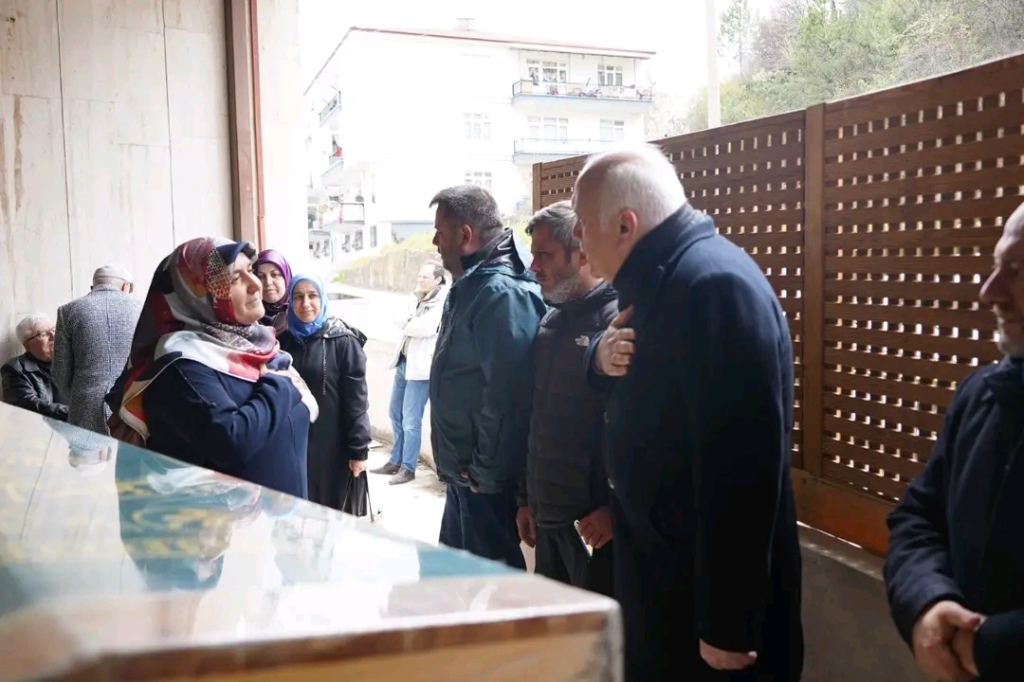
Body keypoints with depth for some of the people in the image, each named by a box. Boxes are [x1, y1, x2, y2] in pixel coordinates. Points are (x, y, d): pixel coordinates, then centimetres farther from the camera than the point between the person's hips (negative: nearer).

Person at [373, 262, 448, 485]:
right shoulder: (421, 300, 17)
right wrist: (409, 326, -5)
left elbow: (426, 327, -23)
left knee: (410, 420, -4)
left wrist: (406, 326, -5)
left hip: (419, 367, -9)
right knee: (396, 414, 15)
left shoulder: (443, 302, -11)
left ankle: (408, 467, 8)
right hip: (404, 362, 9)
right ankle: (396, 461, 27)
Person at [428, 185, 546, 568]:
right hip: (464, 469, 10)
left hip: (483, 477, -10)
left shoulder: (501, 292, -22)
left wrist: (486, 474, -19)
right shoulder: (471, 287, 11)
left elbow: (506, 396, -27)